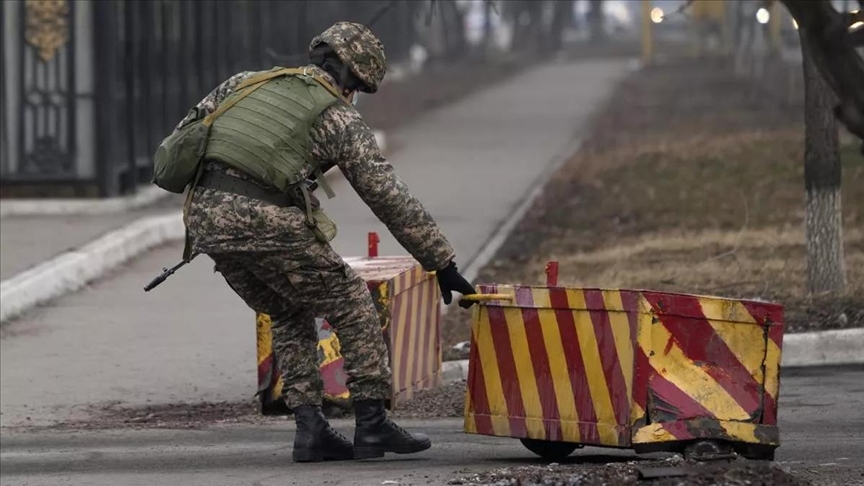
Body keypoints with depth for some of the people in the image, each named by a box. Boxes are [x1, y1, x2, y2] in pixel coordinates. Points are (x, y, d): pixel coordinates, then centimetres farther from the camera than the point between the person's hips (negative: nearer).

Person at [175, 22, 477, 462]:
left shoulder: (246, 82, 23)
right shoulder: (340, 119, 8)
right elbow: (392, 199, 7)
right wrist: (443, 264, 11)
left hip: (204, 220, 6)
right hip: (266, 223, -6)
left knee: (290, 317, 24)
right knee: (352, 307, 13)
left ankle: (309, 427, 14)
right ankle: (372, 425, 11)